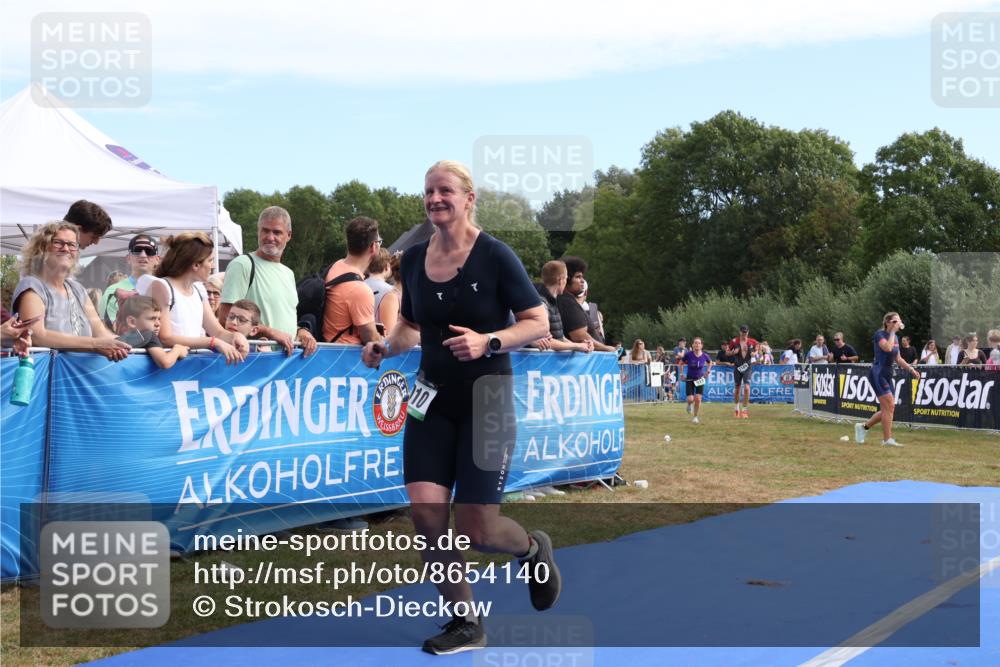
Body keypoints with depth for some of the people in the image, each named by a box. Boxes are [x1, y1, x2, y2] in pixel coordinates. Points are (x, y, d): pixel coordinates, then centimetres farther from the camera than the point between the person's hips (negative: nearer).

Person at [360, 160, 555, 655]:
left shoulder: (494, 256, -11)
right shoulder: (413, 259, 5)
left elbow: (538, 323, -9)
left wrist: (488, 342, -24)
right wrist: (385, 347, -1)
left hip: (486, 399, -4)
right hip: (432, 399, 5)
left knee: (476, 530, -5)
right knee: (426, 512, -8)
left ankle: (533, 548, 32)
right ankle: (465, 624, 11)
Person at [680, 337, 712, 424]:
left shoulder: (704, 356, -10)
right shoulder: (688, 354, -15)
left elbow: (710, 362, 13)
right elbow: (681, 363, 2)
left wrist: (708, 371, 3)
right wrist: (682, 374, -1)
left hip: (700, 379, 1)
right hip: (689, 379, -1)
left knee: (698, 399, -8)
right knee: (690, 399, -10)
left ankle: (695, 417, 12)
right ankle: (689, 404, 30)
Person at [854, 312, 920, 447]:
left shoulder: (895, 337, 14)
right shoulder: (879, 334, -10)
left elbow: (898, 358, 22)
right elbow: (888, 347, -30)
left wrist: (910, 368, 12)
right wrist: (892, 332, -18)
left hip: (887, 375, 9)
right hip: (878, 373, -9)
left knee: (887, 409, 8)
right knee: (889, 406, -12)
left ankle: (863, 426, 23)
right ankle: (887, 439, -8)